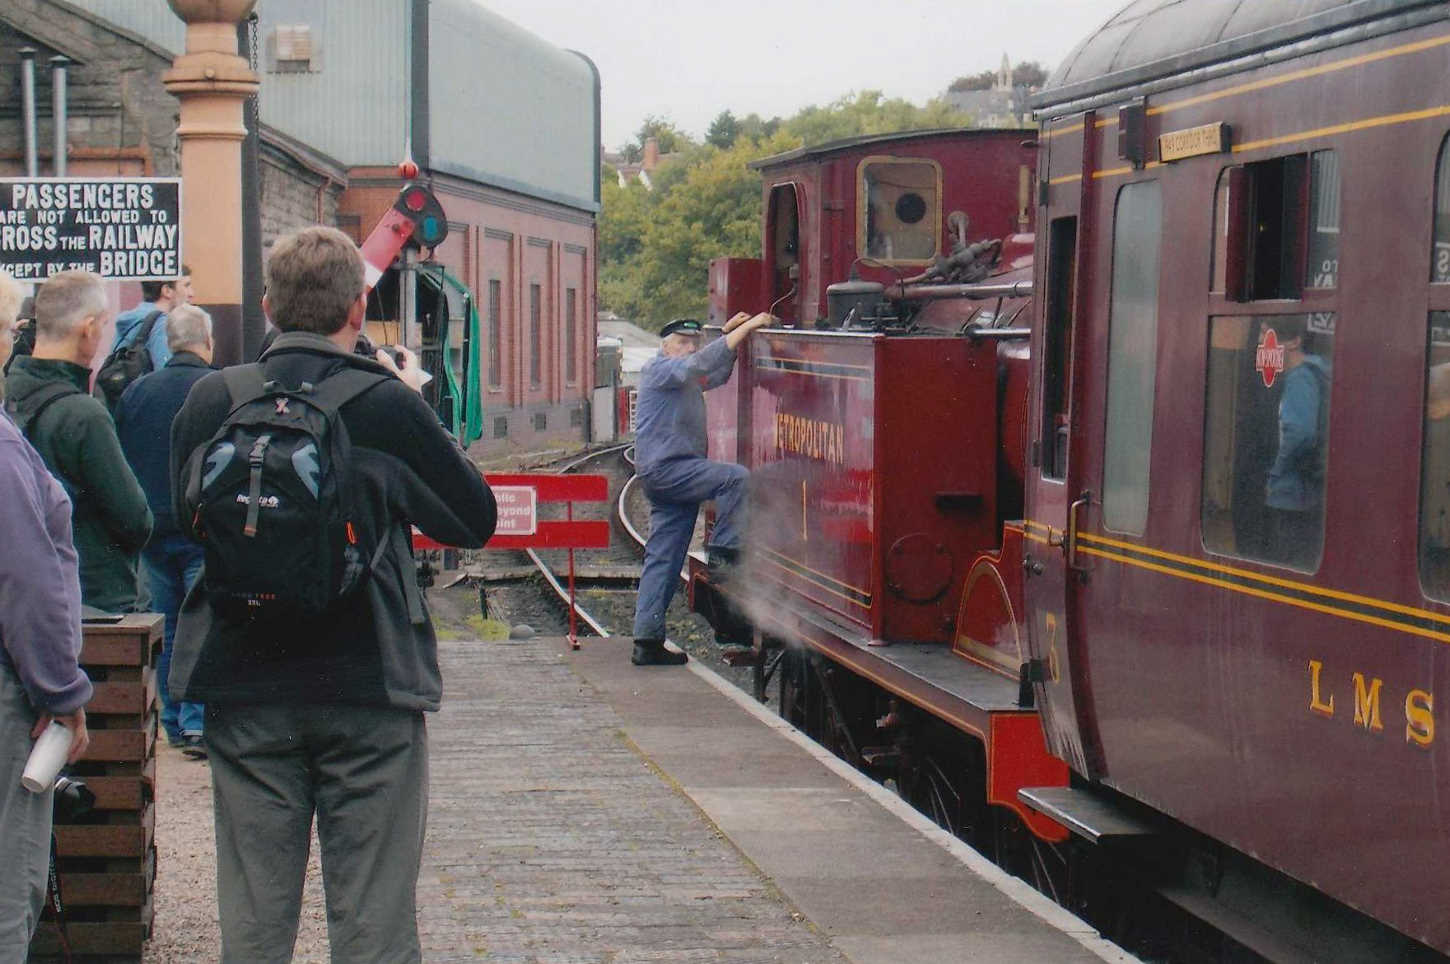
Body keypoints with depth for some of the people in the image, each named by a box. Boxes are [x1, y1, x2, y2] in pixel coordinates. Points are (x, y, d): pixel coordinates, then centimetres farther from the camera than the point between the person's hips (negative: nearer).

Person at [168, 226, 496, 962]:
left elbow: (185, 519, 13)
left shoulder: (211, 400, -2)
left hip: (245, 690, 3)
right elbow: (475, 520, 1)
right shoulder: (388, 405, -11)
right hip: (369, 688, -3)